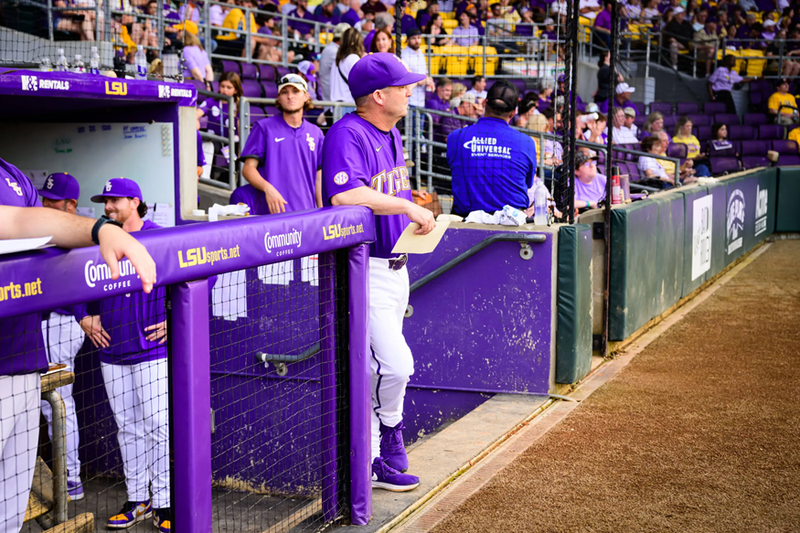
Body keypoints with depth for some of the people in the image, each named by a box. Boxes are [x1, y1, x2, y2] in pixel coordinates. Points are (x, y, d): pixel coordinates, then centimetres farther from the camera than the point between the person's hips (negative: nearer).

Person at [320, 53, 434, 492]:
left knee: (375, 368, 15)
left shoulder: (391, 134, 14)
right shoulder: (347, 135, -17)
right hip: (363, 269, -10)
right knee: (397, 364, -14)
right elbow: (345, 196, -32)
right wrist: (407, 207, -27)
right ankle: (390, 447, 9)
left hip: (395, 265, 10)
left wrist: (419, 219, 6)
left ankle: (369, 459, 26)